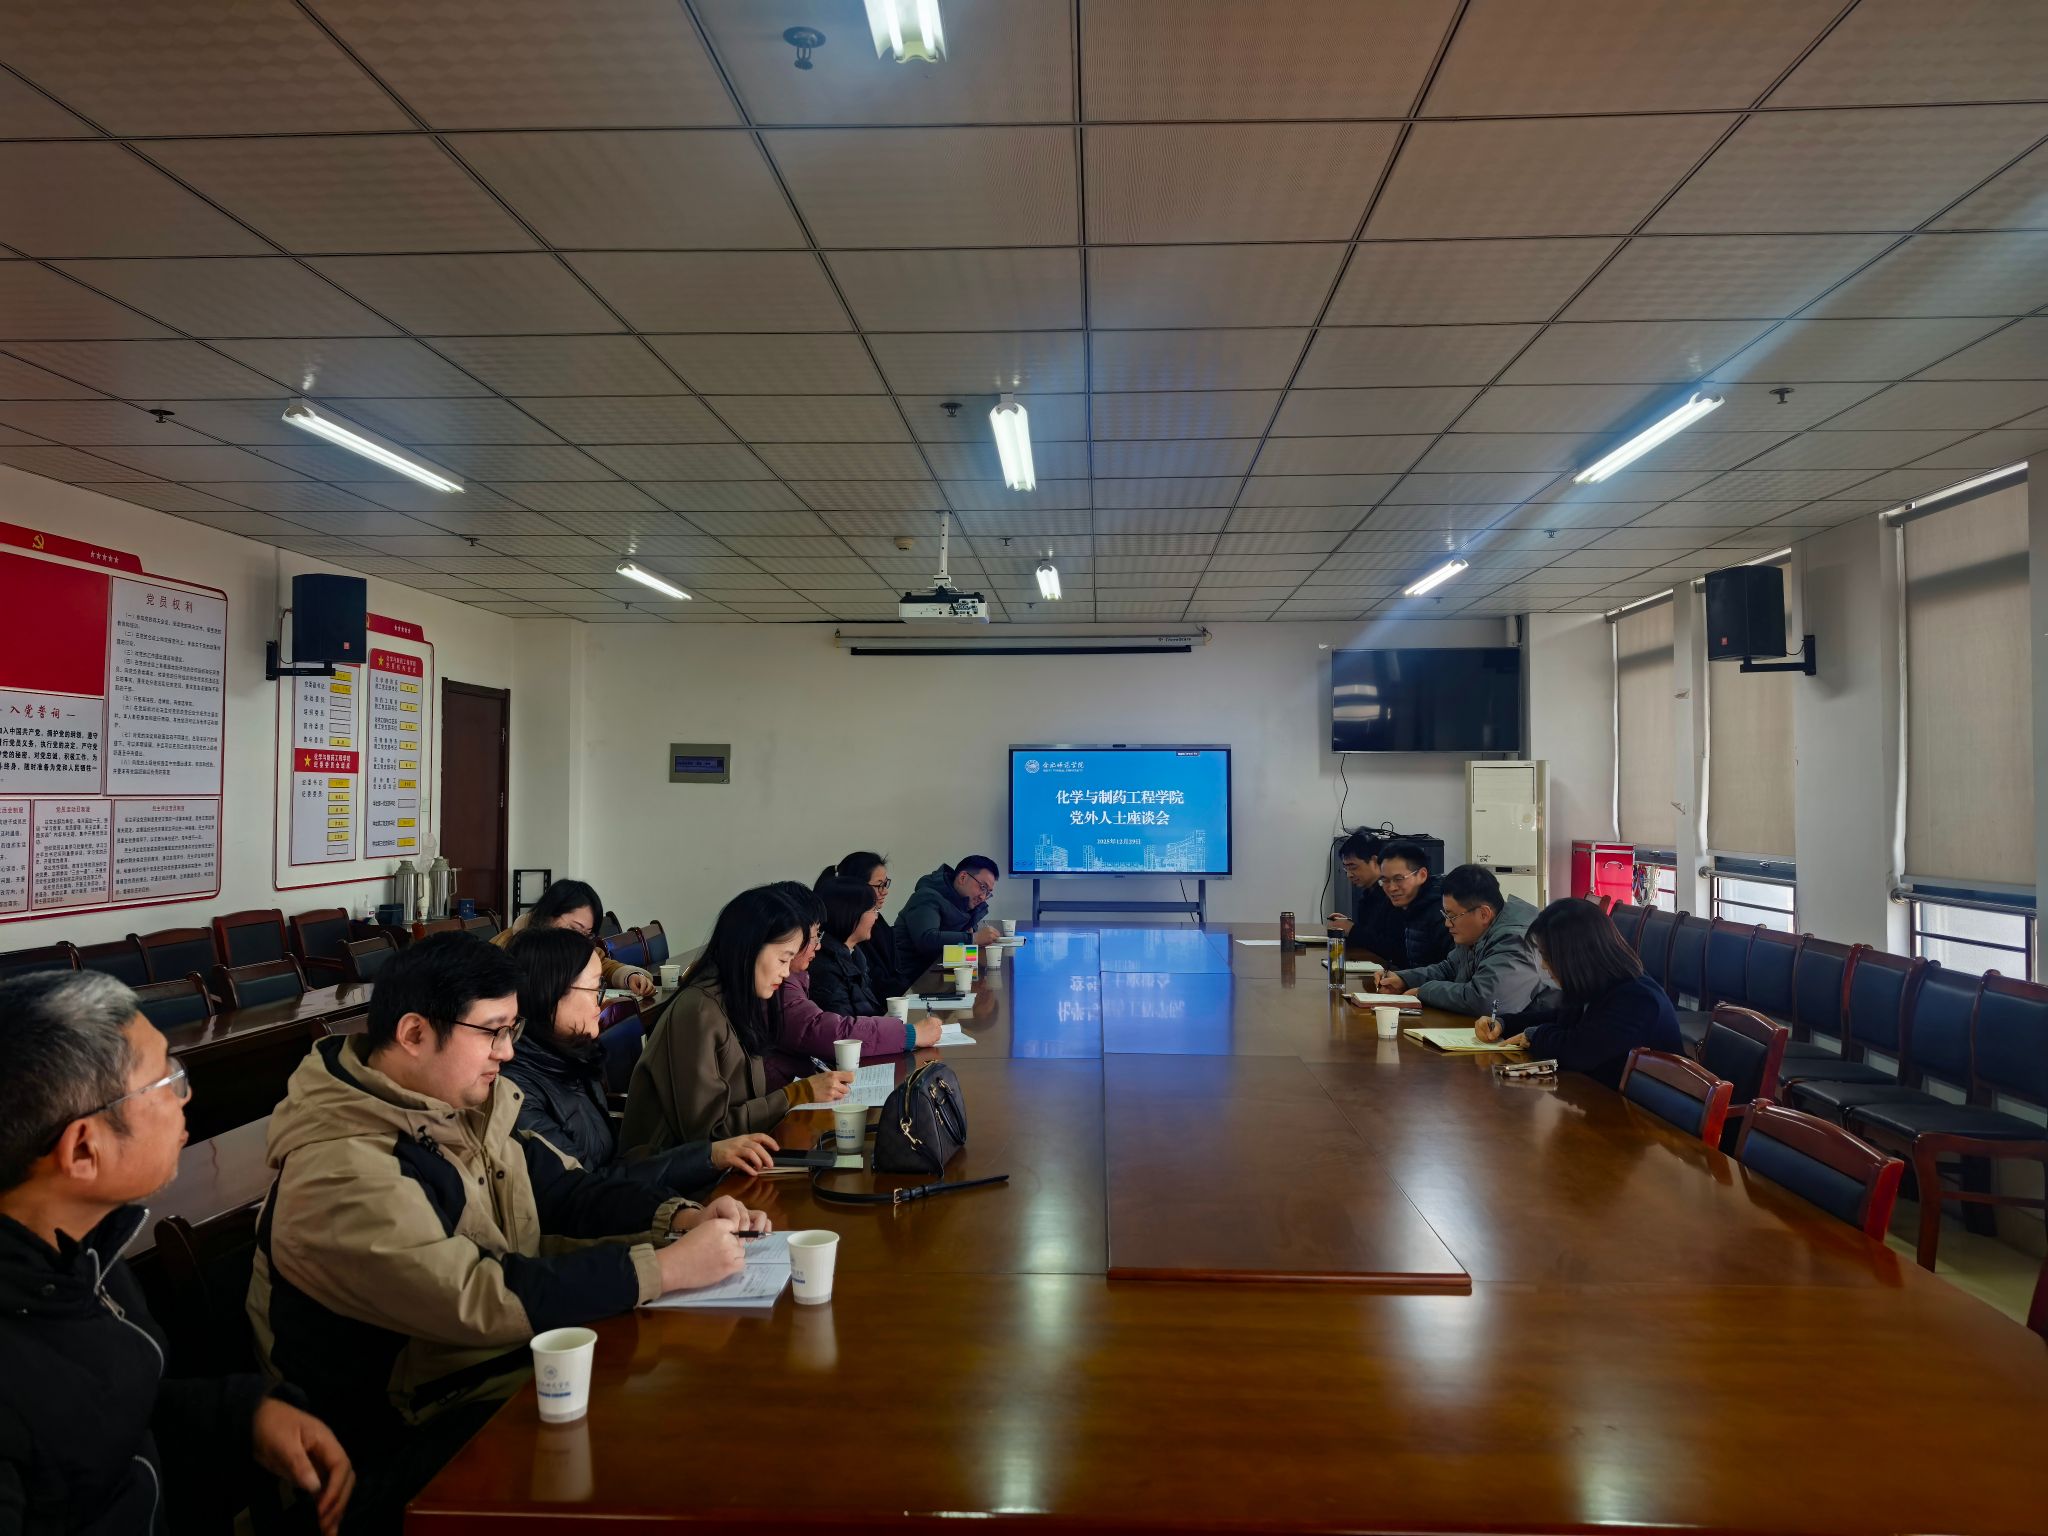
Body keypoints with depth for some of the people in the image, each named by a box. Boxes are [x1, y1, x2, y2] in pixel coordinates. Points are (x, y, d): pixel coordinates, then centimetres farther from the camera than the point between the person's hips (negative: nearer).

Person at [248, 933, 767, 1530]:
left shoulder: (459, 1105, 2)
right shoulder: (340, 1170, -25)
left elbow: (561, 1186, 9)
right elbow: (481, 1300, -32)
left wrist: (680, 1216, -8)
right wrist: (666, 1267, -28)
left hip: (516, 1362, 8)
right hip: (424, 1439, -8)